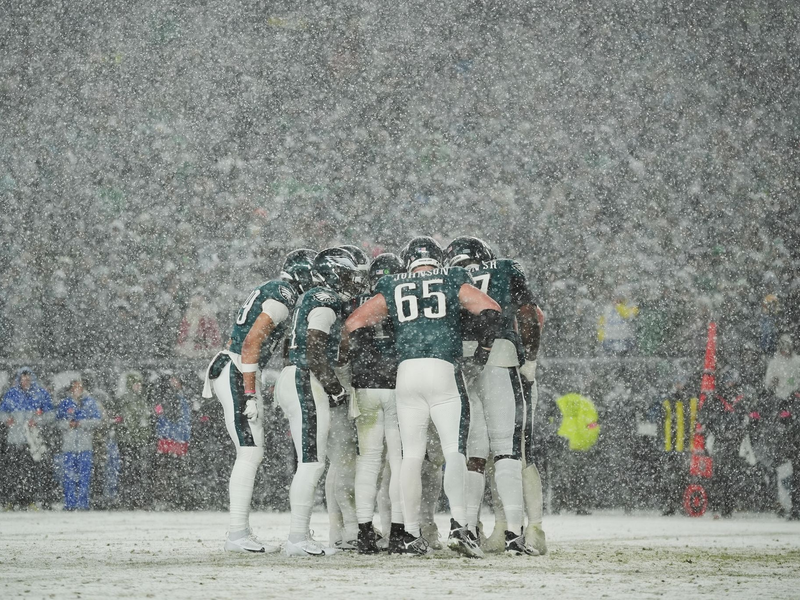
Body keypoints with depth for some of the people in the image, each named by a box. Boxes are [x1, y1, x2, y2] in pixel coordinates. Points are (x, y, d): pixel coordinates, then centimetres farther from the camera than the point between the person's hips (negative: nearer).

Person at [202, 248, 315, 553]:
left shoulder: (266, 292, 20)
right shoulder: (283, 296, -11)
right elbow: (251, 343, -20)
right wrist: (250, 394, -21)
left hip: (234, 374, 10)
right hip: (237, 376, -10)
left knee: (252, 454, 10)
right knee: (249, 453, -11)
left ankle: (239, 534, 10)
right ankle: (238, 535, -13)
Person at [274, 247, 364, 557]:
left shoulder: (313, 299, 20)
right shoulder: (325, 302, -10)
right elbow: (315, 353, -18)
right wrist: (336, 389, -11)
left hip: (291, 380, 10)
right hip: (305, 383, -10)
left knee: (312, 463, 12)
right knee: (311, 463, -11)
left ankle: (299, 535, 12)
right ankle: (298, 539, -14)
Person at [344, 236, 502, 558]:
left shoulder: (392, 290, 17)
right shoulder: (454, 283, 12)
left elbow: (352, 324, 16)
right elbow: (491, 311, 0)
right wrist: (484, 346, 13)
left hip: (406, 372, 2)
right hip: (444, 370, -2)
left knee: (412, 455, 9)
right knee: (454, 451, -6)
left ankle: (410, 533, 9)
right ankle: (458, 525, -22)